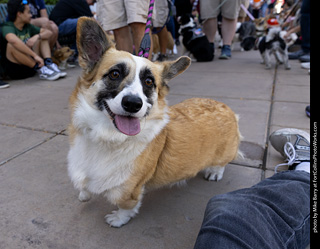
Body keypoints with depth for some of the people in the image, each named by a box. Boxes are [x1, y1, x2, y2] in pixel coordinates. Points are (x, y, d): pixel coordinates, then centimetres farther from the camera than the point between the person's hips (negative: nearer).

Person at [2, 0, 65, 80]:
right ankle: (40, 69, -26)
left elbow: (49, 32, 1)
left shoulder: (28, 26, 8)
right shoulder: (8, 27, -12)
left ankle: (48, 64, -19)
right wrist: (35, 55, -41)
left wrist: (37, 36, -19)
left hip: (30, 66, 6)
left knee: (42, 36, 4)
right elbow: (14, 41, -35)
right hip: (15, 70, -6)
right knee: (11, 45, -33)